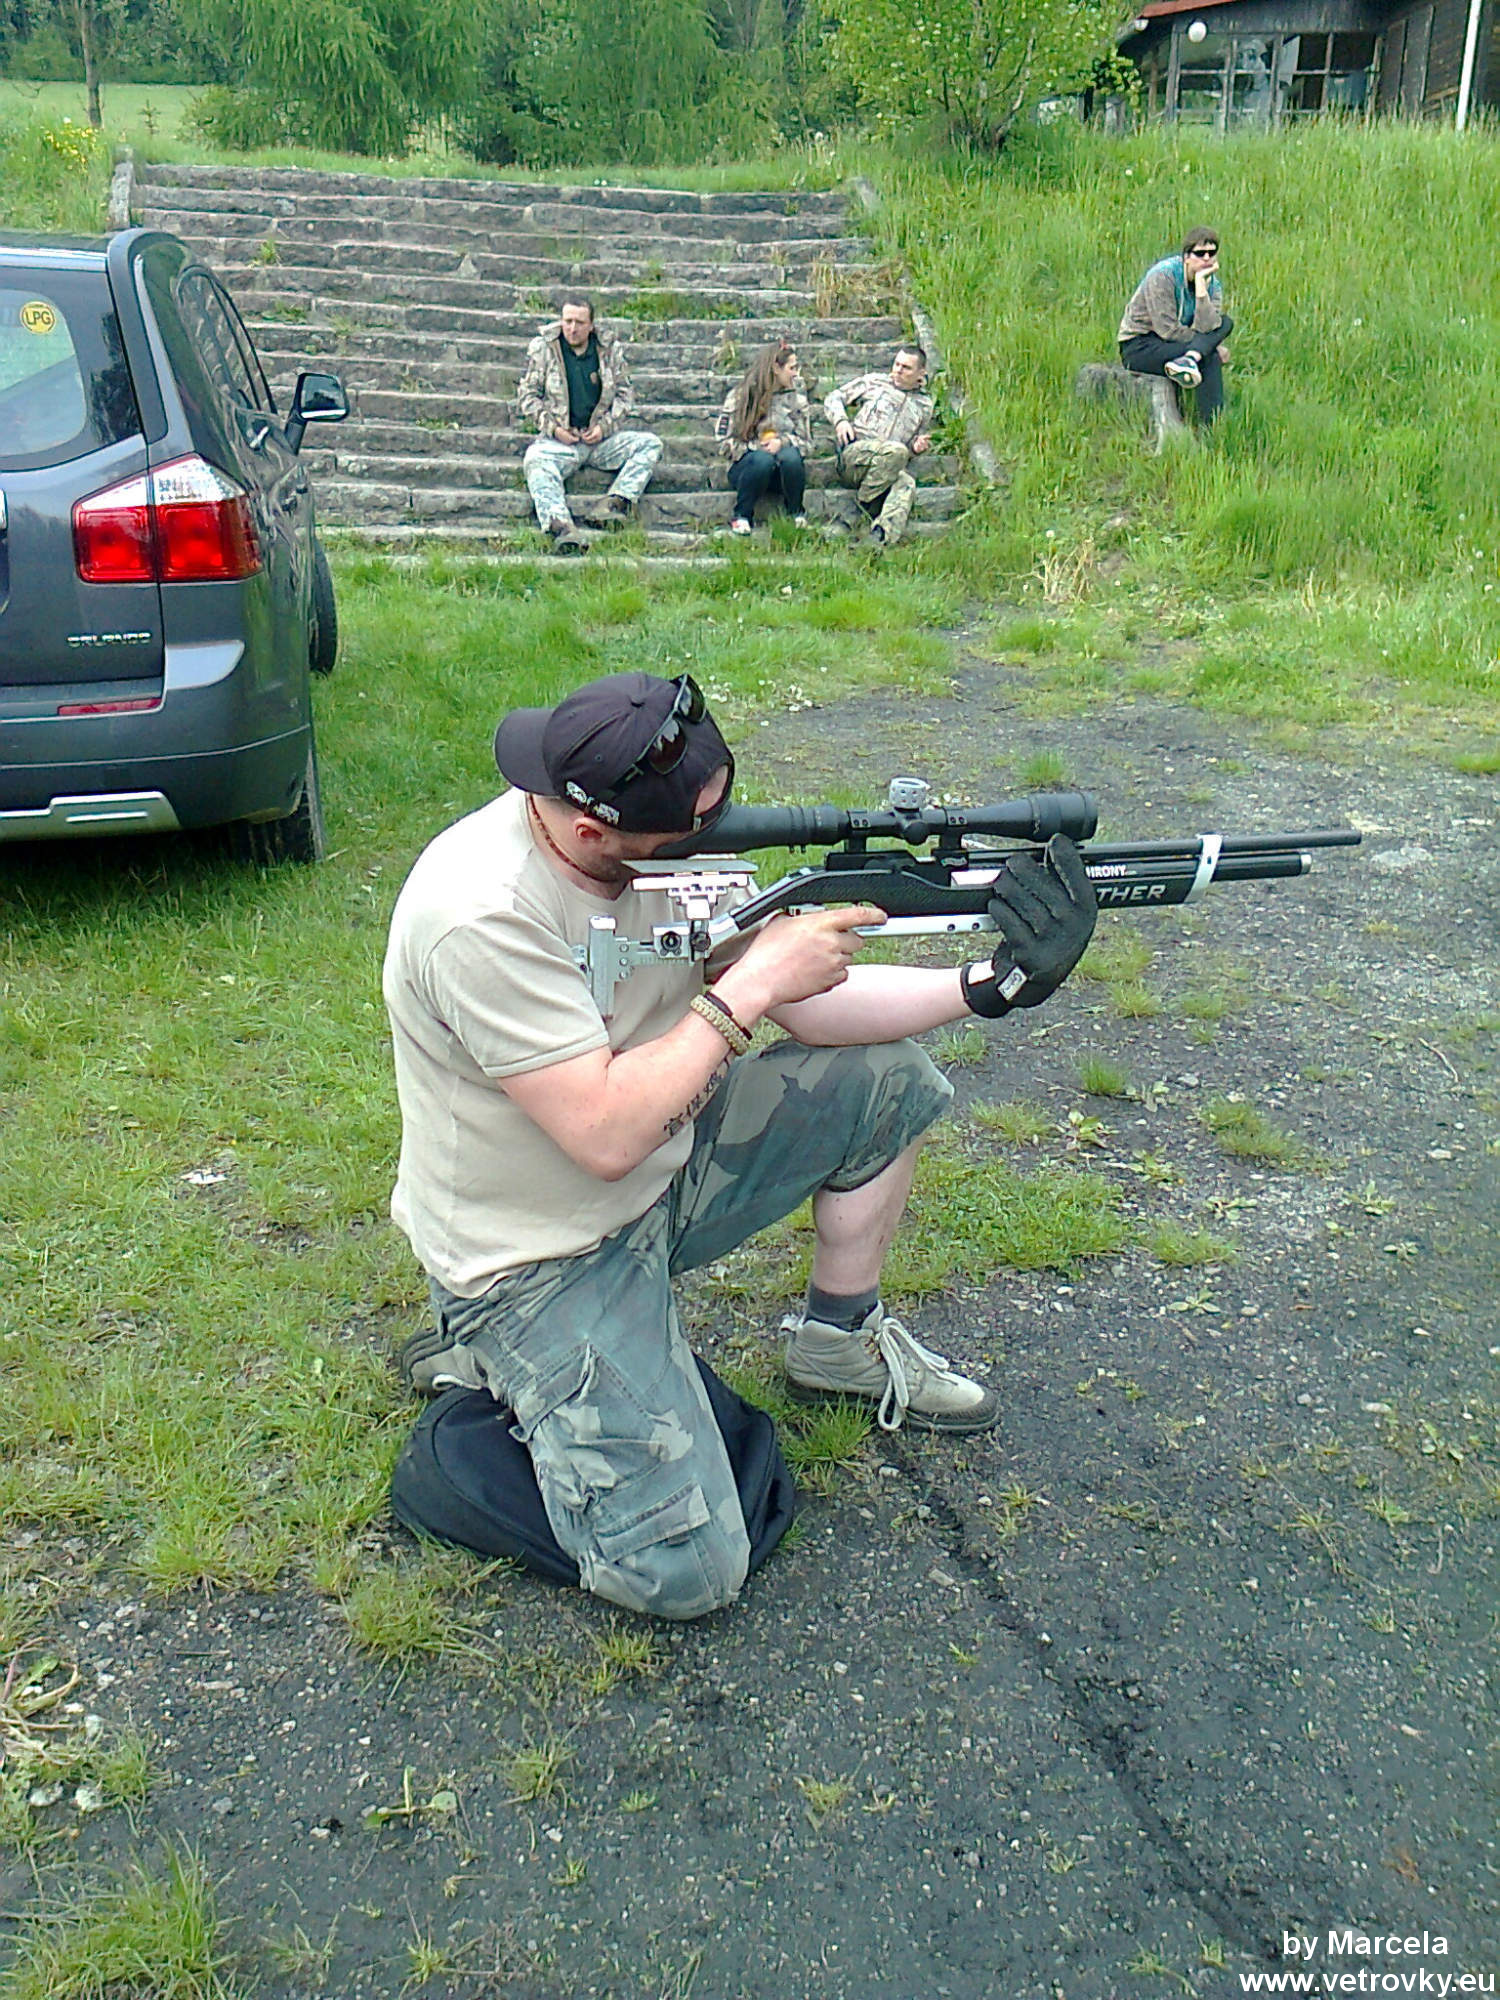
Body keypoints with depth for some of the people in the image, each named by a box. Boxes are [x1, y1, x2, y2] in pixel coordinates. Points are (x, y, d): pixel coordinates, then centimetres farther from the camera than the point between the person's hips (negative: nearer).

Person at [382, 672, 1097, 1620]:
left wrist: (991, 982, -15)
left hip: (662, 1168, 8)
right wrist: (750, 985, -26)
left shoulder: (671, 842, -8)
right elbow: (607, 1135, -33)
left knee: (888, 1077, 1)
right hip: (541, 1258, -7)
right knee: (684, 1571, -16)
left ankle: (842, 1338, 21)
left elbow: (811, 1006, -2)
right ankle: (506, 1373, 8)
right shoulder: (484, 915, -31)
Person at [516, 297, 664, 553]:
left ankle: (618, 501, -36)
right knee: (535, 458, -36)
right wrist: (553, 428, -8)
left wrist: (604, 426, -3)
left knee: (650, 443, -19)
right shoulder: (542, 348, 4)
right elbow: (527, 395, 5)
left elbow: (625, 394, 14)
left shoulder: (610, 349, 7)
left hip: (601, 438, 3)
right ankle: (560, 526, -57)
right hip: (558, 439, -2)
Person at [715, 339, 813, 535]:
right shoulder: (739, 397, 2)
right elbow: (724, 440, -2)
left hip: (784, 472, 2)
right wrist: (756, 447, -16)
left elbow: (806, 443, 6)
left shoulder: (797, 398, 12)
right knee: (763, 459, -38)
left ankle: (796, 513, -12)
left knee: (791, 456, -34)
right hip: (747, 466, -2)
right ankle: (741, 516, -18)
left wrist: (783, 442, -15)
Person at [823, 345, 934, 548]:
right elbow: (834, 397, 19)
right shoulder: (874, 382, 16)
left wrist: (917, 448, 6)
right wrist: (840, 420, -2)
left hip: (886, 472, 2)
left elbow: (913, 450, 32)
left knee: (906, 483, -37)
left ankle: (880, 540, -58)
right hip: (854, 454, -2)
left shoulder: (925, 405, 25)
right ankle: (864, 501, -23)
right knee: (896, 450, -36)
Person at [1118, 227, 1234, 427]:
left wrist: (1201, 284, -25)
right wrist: (1211, 345, -14)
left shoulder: (1212, 283, 0)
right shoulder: (1162, 276, -16)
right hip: (1139, 346, -6)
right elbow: (1169, 330, -21)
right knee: (1210, 358, -26)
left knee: (1225, 323, -18)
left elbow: (1207, 328, -19)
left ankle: (1188, 361, -35)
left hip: (1172, 345, 6)